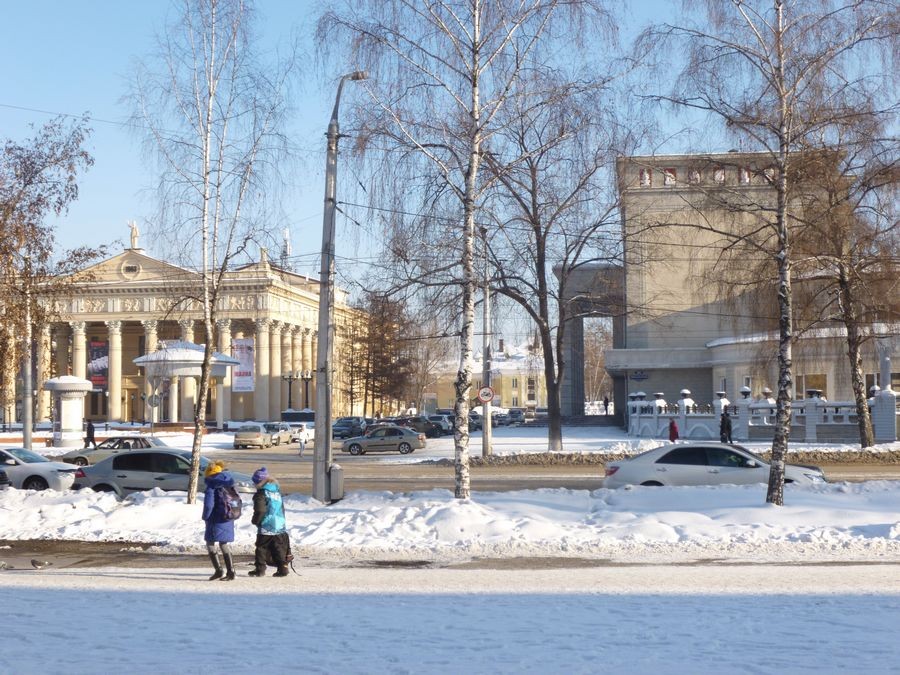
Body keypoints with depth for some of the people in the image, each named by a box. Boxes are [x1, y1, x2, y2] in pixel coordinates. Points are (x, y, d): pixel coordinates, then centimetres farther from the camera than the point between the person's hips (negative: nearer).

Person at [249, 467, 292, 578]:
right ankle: (283, 568, 3)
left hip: (266, 527, -7)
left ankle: (260, 568, 5)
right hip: (280, 526, 7)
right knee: (279, 548, 8)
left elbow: (260, 510, -17)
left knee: (262, 548, 4)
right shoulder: (277, 491, 12)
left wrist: (255, 521, -1)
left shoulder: (261, 493, -12)